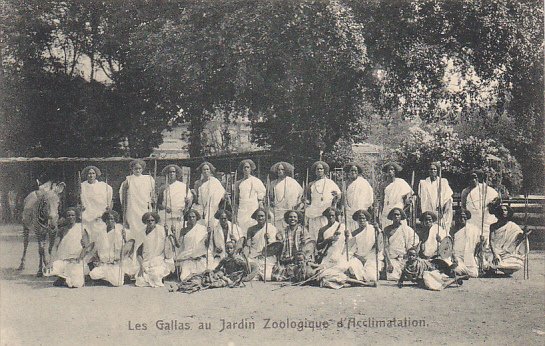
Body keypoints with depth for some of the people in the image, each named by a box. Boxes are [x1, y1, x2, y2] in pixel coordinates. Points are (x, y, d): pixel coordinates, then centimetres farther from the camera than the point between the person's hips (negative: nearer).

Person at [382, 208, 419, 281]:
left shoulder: (407, 229, 7)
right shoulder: (387, 229, 7)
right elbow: (386, 247, 2)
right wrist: (389, 263, -8)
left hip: (404, 258, 0)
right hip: (391, 259, 0)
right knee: (392, 277, -17)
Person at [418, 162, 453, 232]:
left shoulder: (443, 182, 10)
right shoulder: (423, 183, 11)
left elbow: (448, 198, 5)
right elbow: (421, 199, 9)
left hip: (440, 213, 0)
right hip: (427, 213, 0)